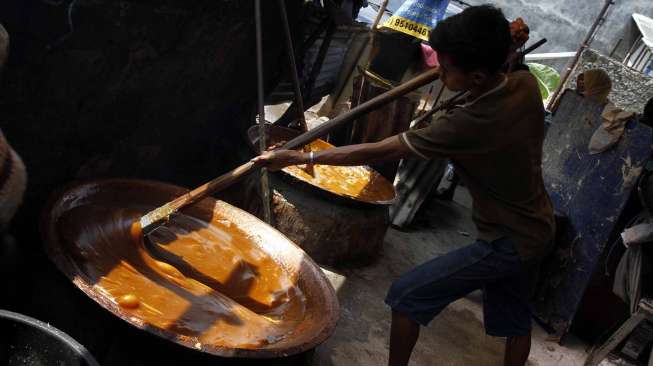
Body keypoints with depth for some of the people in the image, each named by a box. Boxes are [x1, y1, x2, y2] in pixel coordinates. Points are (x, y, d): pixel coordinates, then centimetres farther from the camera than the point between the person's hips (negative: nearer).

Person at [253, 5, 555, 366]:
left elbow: (379, 151, -28)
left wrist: (299, 157, -22)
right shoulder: (525, 84, -12)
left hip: (507, 242, -9)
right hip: (535, 231, 9)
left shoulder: (470, 125, -33)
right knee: (513, 320, 24)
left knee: (407, 295, -4)